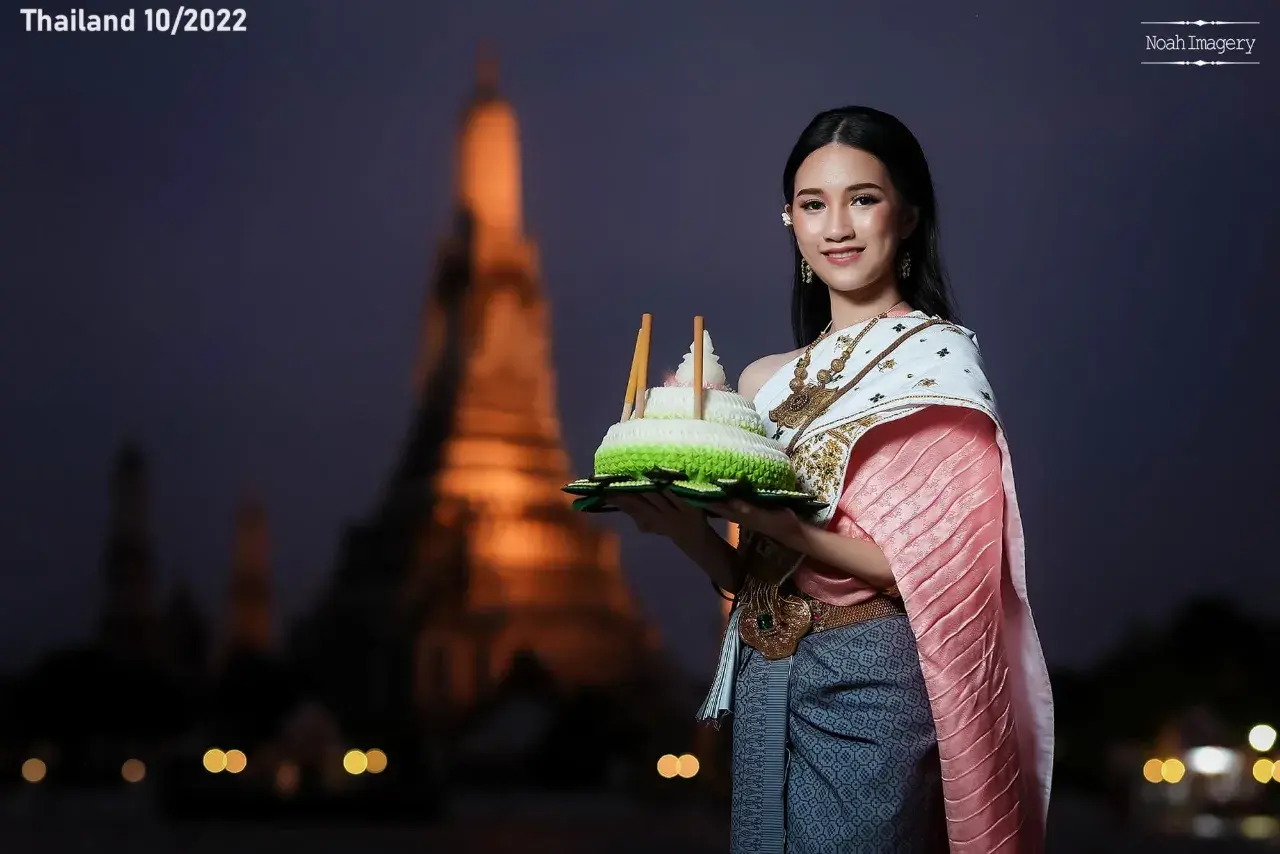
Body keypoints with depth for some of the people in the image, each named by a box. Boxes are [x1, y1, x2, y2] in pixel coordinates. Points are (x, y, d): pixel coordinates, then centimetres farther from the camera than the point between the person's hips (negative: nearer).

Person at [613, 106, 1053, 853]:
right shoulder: (775, 379, 12)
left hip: (869, 688, -6)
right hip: (766, 693, 6)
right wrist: (687, 528, -6)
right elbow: (758, 580, 13)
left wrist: (780, 525, -22)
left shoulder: (934, 359, -6)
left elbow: (938, 570, -14)